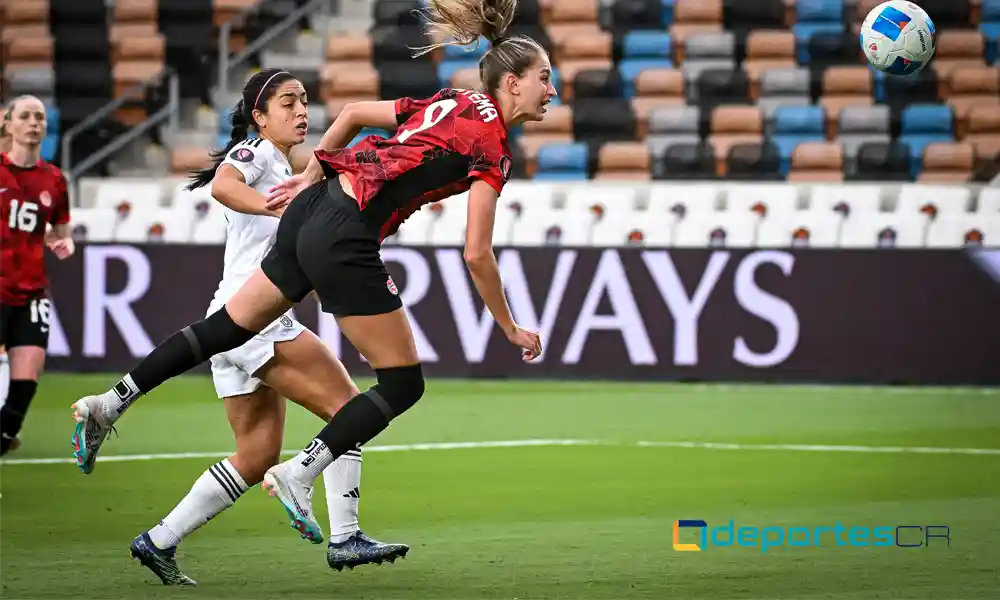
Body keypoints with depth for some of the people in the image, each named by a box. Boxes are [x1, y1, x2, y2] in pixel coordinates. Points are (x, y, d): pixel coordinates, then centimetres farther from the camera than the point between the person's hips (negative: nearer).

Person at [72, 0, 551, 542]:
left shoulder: (448, 103, 16)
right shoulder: (492, 147, -9)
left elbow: (353, 112, 24)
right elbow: (476, 254, -12)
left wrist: (311, 178, 30)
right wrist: (511, 330, -2)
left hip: (310, 212, 8)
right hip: (345, 243, -8)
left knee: (226, 328, 18)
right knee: (403, 384, 3)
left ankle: (110, 402, 19)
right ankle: (298, 474, 0)